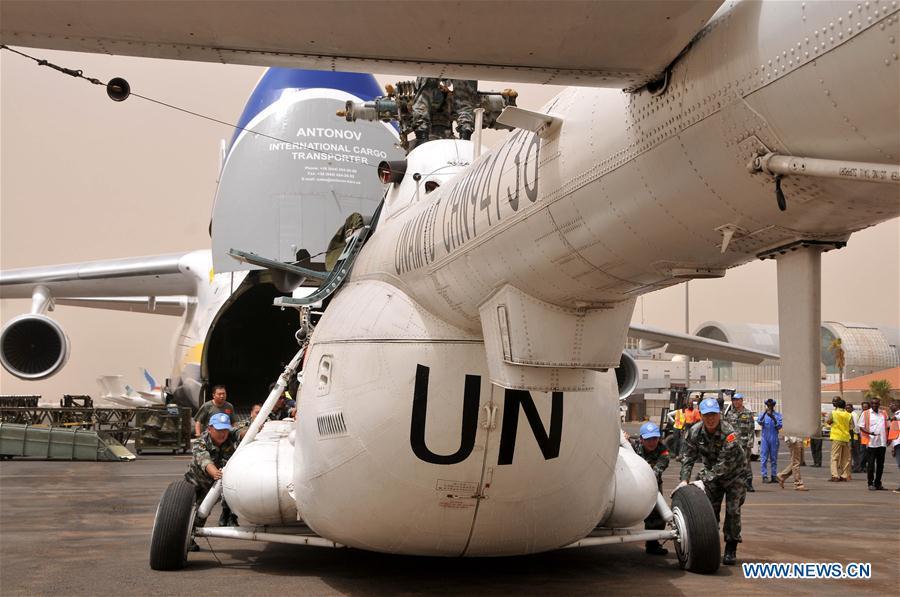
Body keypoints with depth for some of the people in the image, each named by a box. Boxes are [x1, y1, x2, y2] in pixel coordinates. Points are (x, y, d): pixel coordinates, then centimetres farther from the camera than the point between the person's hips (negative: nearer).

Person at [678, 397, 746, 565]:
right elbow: (688, 457, -13)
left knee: (732, 510, -8)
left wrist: (703, 480, -37)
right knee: (709, 510, 2)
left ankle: (731, 550, 5)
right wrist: (684, 480, -26)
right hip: (712, 475, 4)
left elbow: (724, 464, -33)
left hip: (734, 474, -4)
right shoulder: (695, 432, -17)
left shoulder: (729, 434, -32)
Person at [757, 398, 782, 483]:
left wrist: (773, 418, -18)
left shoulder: (778, 415, 7)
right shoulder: (763, 414, 8)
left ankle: (773, 476, 12)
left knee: (774, 458, 5)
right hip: (765, 439, -1)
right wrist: (764, 413, -25)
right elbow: (759, 422, -11)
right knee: (764, 458, -5)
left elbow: (779, 426, -4)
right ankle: (764, 476, -4)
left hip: (774, 439, 1)